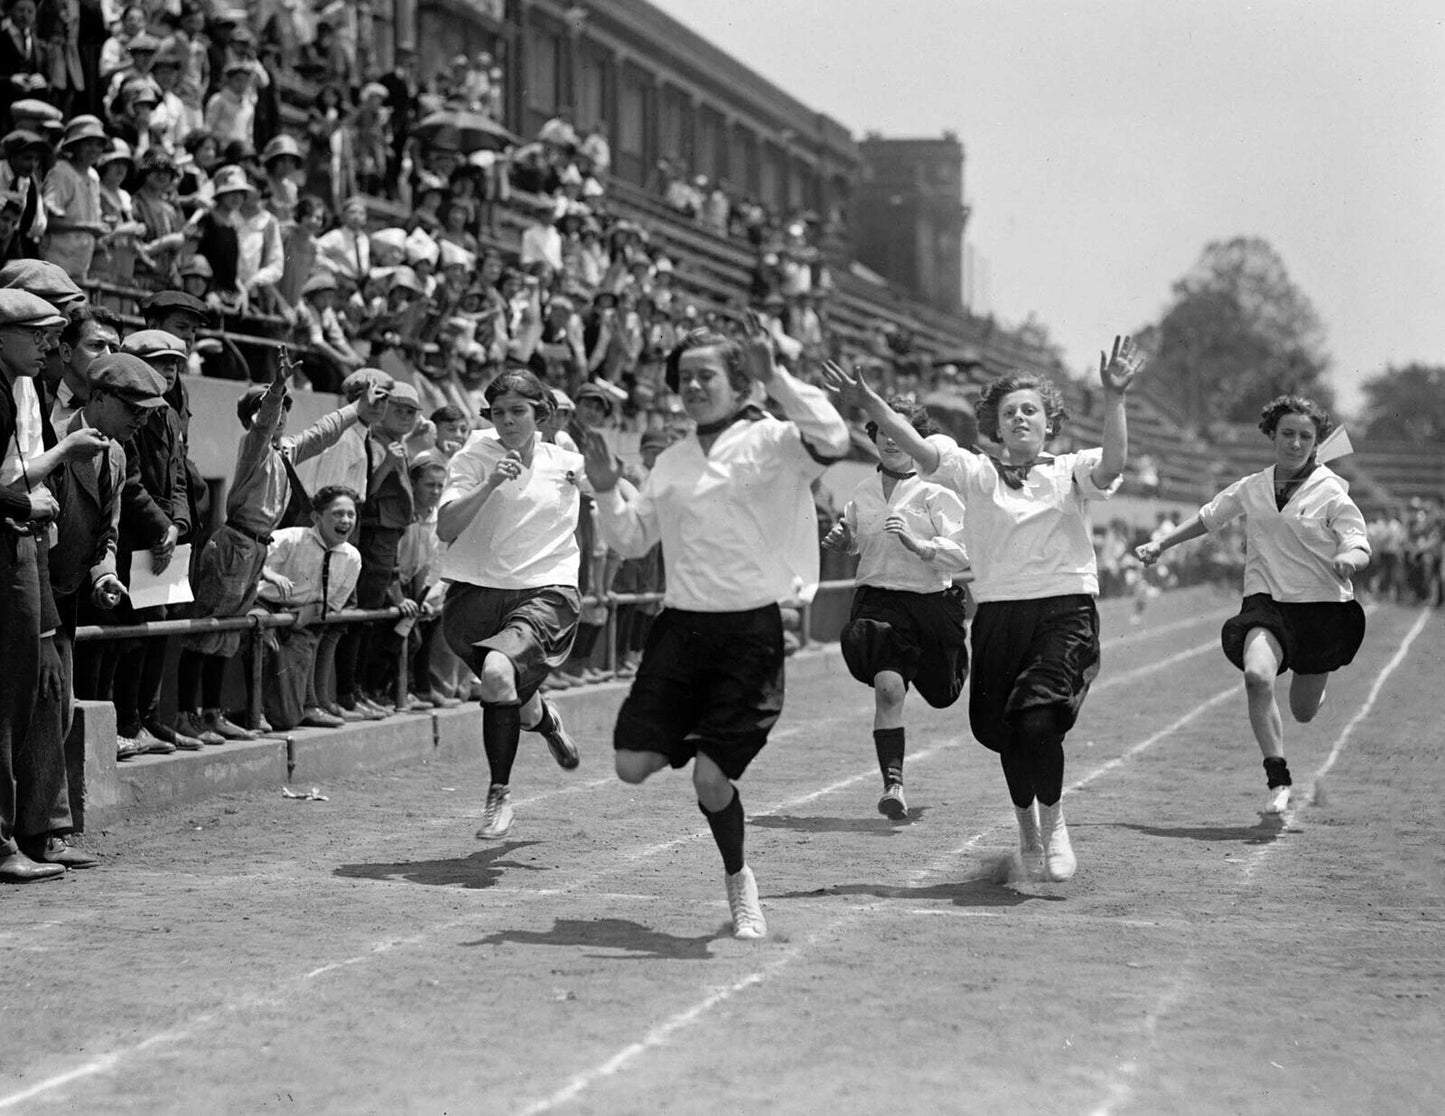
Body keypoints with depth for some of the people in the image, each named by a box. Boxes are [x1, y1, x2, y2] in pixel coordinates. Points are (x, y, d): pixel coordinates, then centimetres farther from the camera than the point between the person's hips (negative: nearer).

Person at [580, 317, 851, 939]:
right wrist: (606, 491, 4)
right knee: (632, 765, -3)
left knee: (711, 780, -9)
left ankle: (739, 882, 19)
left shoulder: (771, 442, -2)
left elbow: (831, 440, -23)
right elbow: (632, 542, 20)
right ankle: (701, 741, 30)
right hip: (681, 625, 5)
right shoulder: (672, 462, 15)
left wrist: (775, 378, -24)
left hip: (750, 630, -5)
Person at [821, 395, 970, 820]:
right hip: (878, 601, 1)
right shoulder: (863, 493, 7)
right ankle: (893, 784, -20)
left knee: (941, 694, 17)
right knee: (888, 689, -21)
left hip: (932, 603, -1)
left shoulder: (937, 491, -8)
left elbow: (961, 555, -16)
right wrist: (840, 541, 4)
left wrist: (914, 542, -29)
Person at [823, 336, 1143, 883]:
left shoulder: (1071, 472, 6)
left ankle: (1053, 823, 6)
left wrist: (1114, 398, -29)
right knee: (1002, 730, 6)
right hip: (998, 614, 3)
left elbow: (1113, 464, -15)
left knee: (1038, 719, -20)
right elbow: (920, 448, -5)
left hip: (1065, 611, -2)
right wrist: (872, 406, -20)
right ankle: (1027, 827, 35)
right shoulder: (977, 473, 8)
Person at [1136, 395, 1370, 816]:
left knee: (1303, 711, 9)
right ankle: (1277, 779, -21)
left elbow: (1360, 546, -11)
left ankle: (1315, 688, 50)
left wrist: (1349, 558, -34)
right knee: (1257, 676, -29)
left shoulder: (1332, 492, -5)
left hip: (1323, 607, -1)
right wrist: (1160, 544, 23)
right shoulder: (1251, 488, 5)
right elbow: (1208, 517, 22)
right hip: (1266, 602, 1)